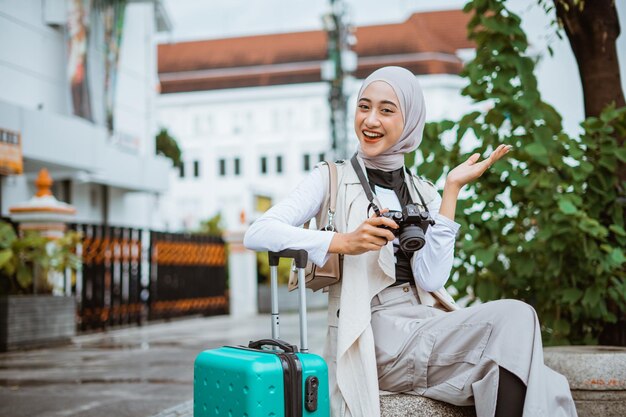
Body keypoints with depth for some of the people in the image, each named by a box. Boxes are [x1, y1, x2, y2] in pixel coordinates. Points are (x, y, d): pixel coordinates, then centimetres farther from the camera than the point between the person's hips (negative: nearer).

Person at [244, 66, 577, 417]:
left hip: (431, 327, 4)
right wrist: (345, 242, -21)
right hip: (375, 337, -4)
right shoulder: (332, 180, 6)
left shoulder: (425, 195, 16)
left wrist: (452, 189, -2)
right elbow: (257, 234, -10)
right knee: (514, 318, -26)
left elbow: (431, 279, -1)